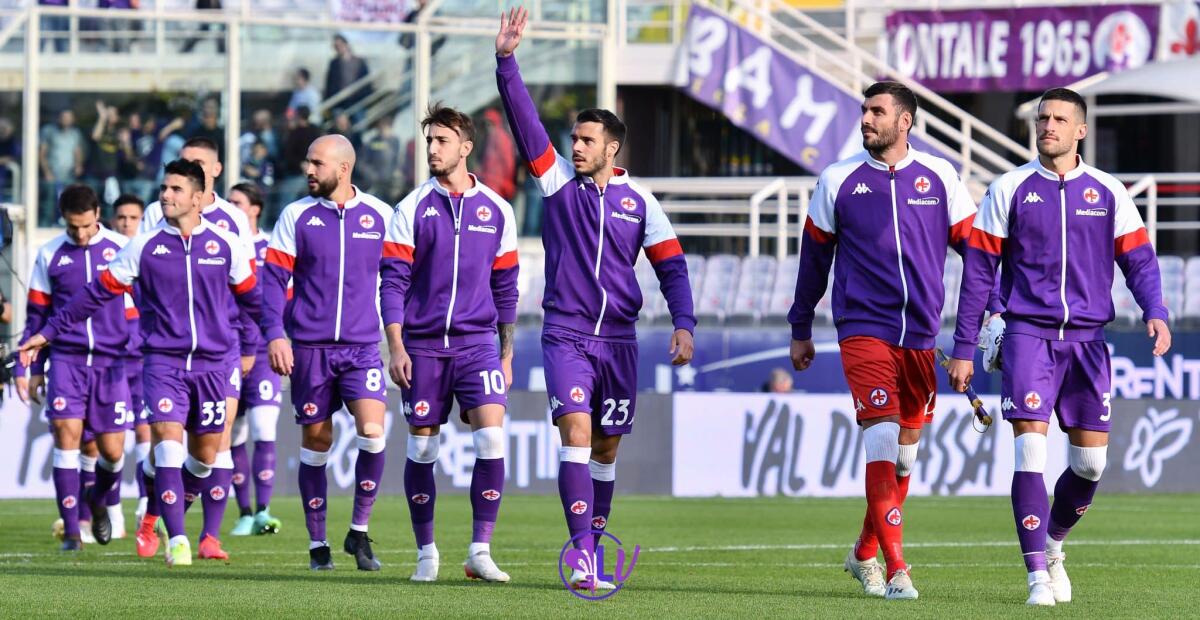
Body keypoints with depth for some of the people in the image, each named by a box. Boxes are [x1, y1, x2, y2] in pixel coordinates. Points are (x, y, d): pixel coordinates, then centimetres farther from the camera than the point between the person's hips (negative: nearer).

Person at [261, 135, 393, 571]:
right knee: (316, 442, 4)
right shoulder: (296, 216, 2)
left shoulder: (380, 216, 4)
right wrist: (274, 335, -9)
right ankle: (317, 543, 15)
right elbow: (273, 278, 2)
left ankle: (359, 531, -1)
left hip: (362, 346, 0)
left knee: (373, 431, -17)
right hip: (309, 347, 0)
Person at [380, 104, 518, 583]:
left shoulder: (496, 210, 7)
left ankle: (480, 552, -8)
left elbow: (505, 288, 13)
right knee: (421, 449, 3)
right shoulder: (412, 209, 2)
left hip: (477, 343, 0)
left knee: (491, 438, -15)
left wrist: (507, 353, 11)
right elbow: (393, 282, 0)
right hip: (423, 345, 0)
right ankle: (426, 552, 16)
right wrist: (396, 347, -8)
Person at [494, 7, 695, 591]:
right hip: (566, 334, -2)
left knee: (606, 446, 8)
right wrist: (506, 62, -16)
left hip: (618, 339, 2)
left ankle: (597, 538, 23)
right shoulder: (559, 181, 2)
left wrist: (683, 324, -5)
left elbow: (671, 264, 7)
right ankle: (582, 551, -24)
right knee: (576, 431, -18)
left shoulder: (640, 202, 5)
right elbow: (524, 121, -6)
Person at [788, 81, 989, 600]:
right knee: (882, 442, -15)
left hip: (922, 336, 3)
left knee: (905, 451, 10)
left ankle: (865, 553, 29)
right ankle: (896, 570, -16)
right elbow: (814, 256, 12)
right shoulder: (838, 181, 3)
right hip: (863, 329, -3)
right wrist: (800, 330, 16)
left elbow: (973, 246, 9)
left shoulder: (939, 178, 4)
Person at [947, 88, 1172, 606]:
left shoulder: (1108, 192, 7)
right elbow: (978, 269, 4)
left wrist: (1155, 313, -11)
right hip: (1027, 333, -2)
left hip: (1086, 339, 2)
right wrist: (963, 349, 1)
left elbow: (1138, 260, 8)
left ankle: (1052, 544, 29)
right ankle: (1038, 573, -10)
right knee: (1031, 450, -13)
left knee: (1091, 461, 3)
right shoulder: (1009, 190, 3)